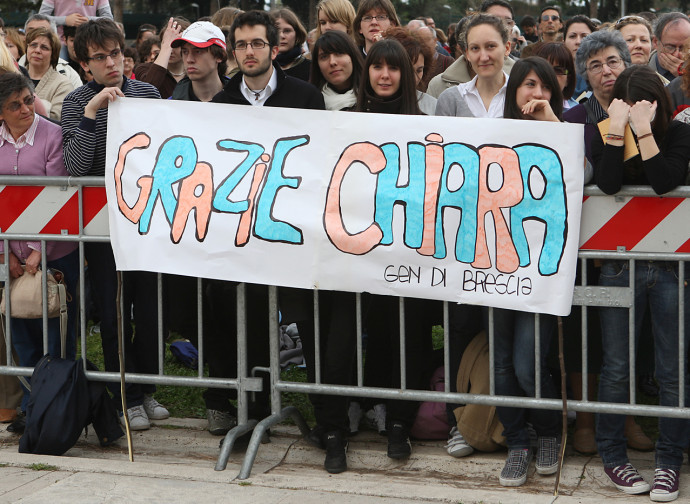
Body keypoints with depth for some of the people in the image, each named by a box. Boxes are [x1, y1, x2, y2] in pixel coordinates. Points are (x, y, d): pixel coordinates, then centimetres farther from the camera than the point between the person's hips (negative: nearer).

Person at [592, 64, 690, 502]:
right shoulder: (605, 136, 5)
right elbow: (608, 183, -14)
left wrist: (643, 131, -18)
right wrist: (617, 129, -17)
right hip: (620, 266, 1)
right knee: (617, 367, 4)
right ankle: (613, 455, 17)